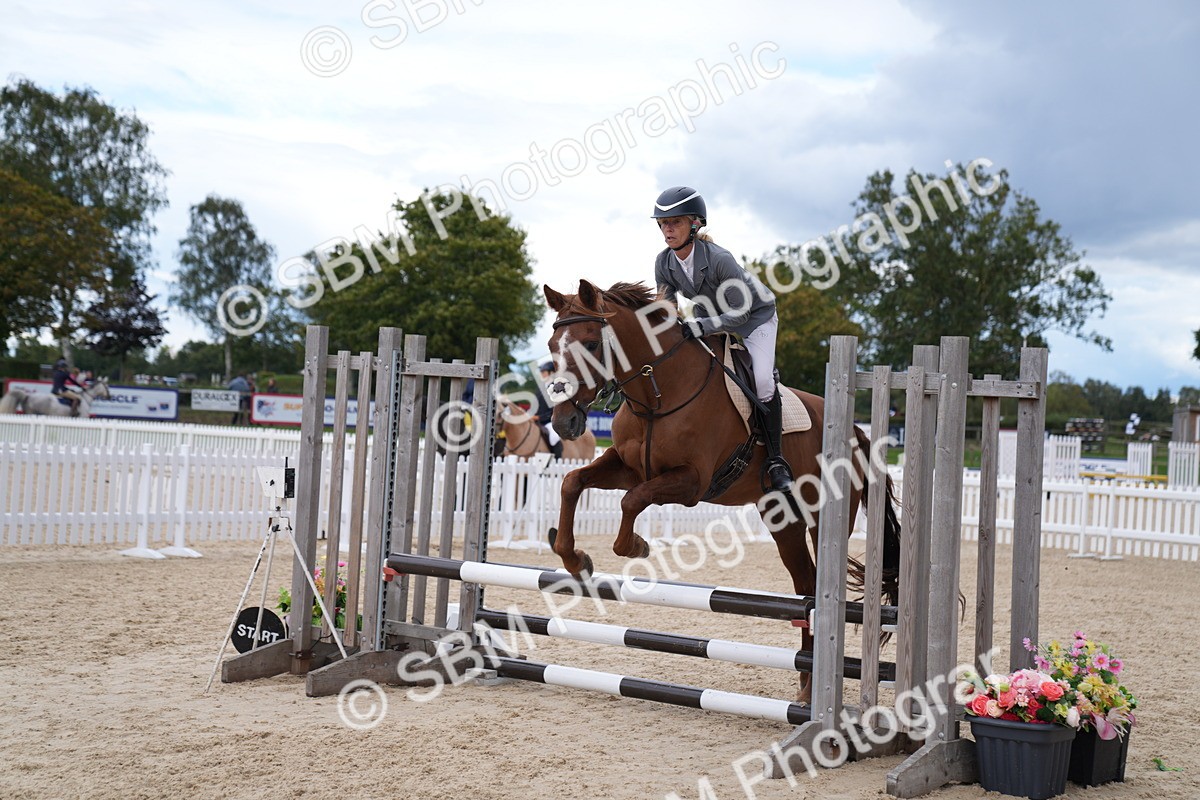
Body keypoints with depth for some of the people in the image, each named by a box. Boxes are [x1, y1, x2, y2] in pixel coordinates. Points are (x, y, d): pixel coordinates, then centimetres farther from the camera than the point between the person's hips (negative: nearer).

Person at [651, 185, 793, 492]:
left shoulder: (719, 259, -34)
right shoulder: (664, 263, -16)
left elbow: (740, 311, -30)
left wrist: (703, 326, -41)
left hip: (755, 317, -7)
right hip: (712, 319, 7)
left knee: (762, 381, -25)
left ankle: (776, 460, -12)